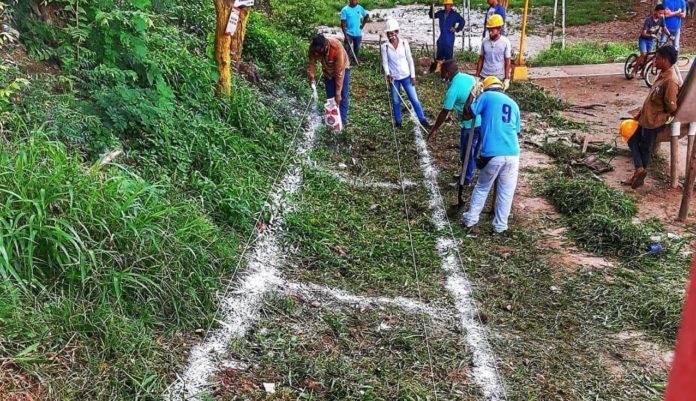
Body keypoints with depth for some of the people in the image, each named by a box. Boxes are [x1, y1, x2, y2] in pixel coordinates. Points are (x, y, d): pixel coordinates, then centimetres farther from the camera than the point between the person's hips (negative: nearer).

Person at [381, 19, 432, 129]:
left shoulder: (404, 43, -4)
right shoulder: (385, 47, -5)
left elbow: (410, 60, 0)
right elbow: (385, 63, -5)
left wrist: (413, 76, -1)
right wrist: (388, 74, -23)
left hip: (406, 76, 0)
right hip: (393, 78, 0)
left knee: (414, 99, 0)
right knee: (396, 101, 9)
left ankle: (423, 120, 6)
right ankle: (398, 122, 22)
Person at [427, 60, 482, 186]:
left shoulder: (453, 89, -19)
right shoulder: (470, 78, 3)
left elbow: (444, 113, -14)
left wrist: (434, 130, -5)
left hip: (470, 124, -8)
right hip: (483, 120, 8)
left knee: (467, 153, 11)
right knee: (478, 150, 21)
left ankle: (467, 179, 27)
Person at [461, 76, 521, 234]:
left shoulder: (487, 96, 5)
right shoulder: (513, 104, 19)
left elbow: (467, 114, 5)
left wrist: (471, 97, 23)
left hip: (492, 154, -3)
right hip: (512, 154, 3)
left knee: (482, 188, 17)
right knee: (506, 192, 14)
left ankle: (471, 220, 23)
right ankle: (500, 226, 20)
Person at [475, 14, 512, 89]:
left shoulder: (505, 42, -7)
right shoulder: (484, 41, 0)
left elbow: (507, 63, -3)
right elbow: (481, 60, 8)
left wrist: (507, 79, -7)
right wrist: (477, 76, 6)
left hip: (499, 77, -2)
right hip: (484, 77, 3)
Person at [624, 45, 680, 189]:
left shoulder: (670, 81, -26)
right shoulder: (662, 75, 5)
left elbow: (671, 107, -25)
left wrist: (661, 114, -6)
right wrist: (640, 113, 12)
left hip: (654, 122, -10)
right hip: (645, 118, 10)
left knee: (645, 148, 4)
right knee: (632, 140, 14)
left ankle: (640, 176, 18)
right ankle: (639, 169, 13)